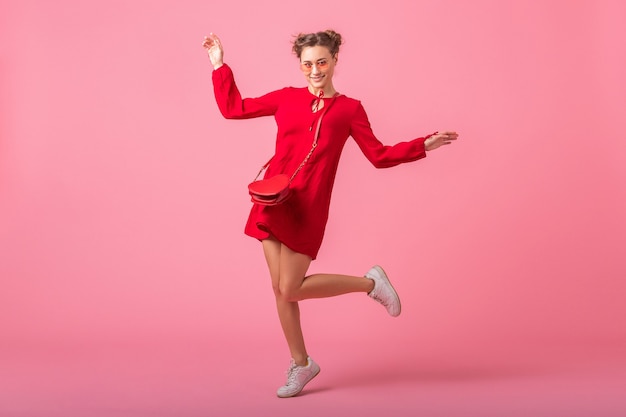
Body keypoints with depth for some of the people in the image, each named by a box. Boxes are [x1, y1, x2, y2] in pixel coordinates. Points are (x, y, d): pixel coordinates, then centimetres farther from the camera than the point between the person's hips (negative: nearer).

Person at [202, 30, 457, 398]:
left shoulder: (349, 109, 2)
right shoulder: (287, 98, 7)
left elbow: (380, 156, 4)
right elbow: (233, 108, 12)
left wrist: (423, 146, -5)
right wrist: (219, 65, 11)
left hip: (307, 207, -4)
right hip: (272, 201, 4)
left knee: (291, 289, -5)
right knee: (280, 289, 8)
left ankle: (370, 282, 15)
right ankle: (301, 364, 25)